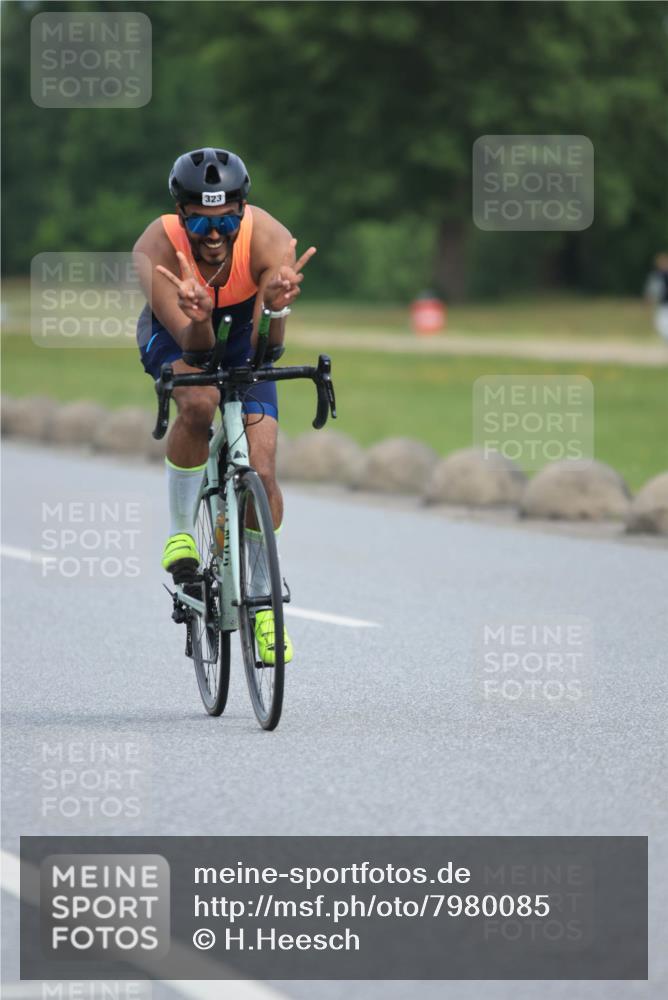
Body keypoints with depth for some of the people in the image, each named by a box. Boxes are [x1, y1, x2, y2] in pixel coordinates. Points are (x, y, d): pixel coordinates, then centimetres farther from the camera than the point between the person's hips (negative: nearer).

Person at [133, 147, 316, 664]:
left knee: (262, 472, -9)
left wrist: (276, 307, -62)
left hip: (243, 334, 2)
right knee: (198, 402, -35)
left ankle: (261, 599, 14)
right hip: (175, 336, -1)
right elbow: (197, 348, -39)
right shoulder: (156, 249, -36)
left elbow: (266, 349, -39)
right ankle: (181, 532, -12)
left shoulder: (270, 241, -34)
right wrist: (198, 318, -63)